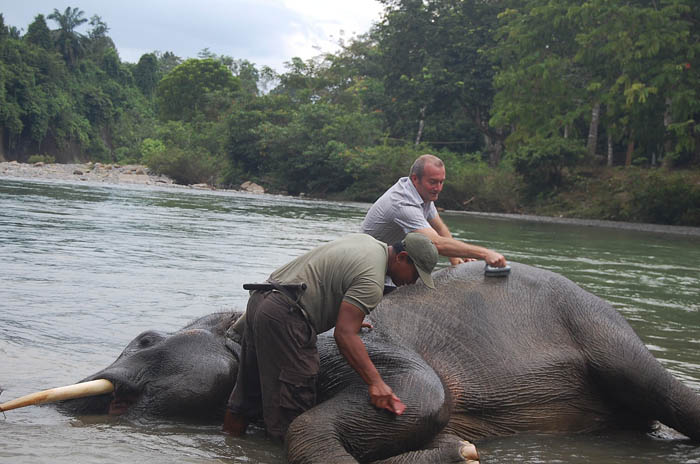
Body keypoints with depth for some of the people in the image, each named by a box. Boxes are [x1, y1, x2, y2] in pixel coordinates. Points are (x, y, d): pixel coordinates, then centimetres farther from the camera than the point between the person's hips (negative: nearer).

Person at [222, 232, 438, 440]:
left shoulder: (367, 241, 16)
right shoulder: (371, 280, -14)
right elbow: (344, 335, -23)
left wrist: (352, 320, 40)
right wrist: (375, 382, -27)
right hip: (284, 318, -10)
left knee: (247, 394, 19)